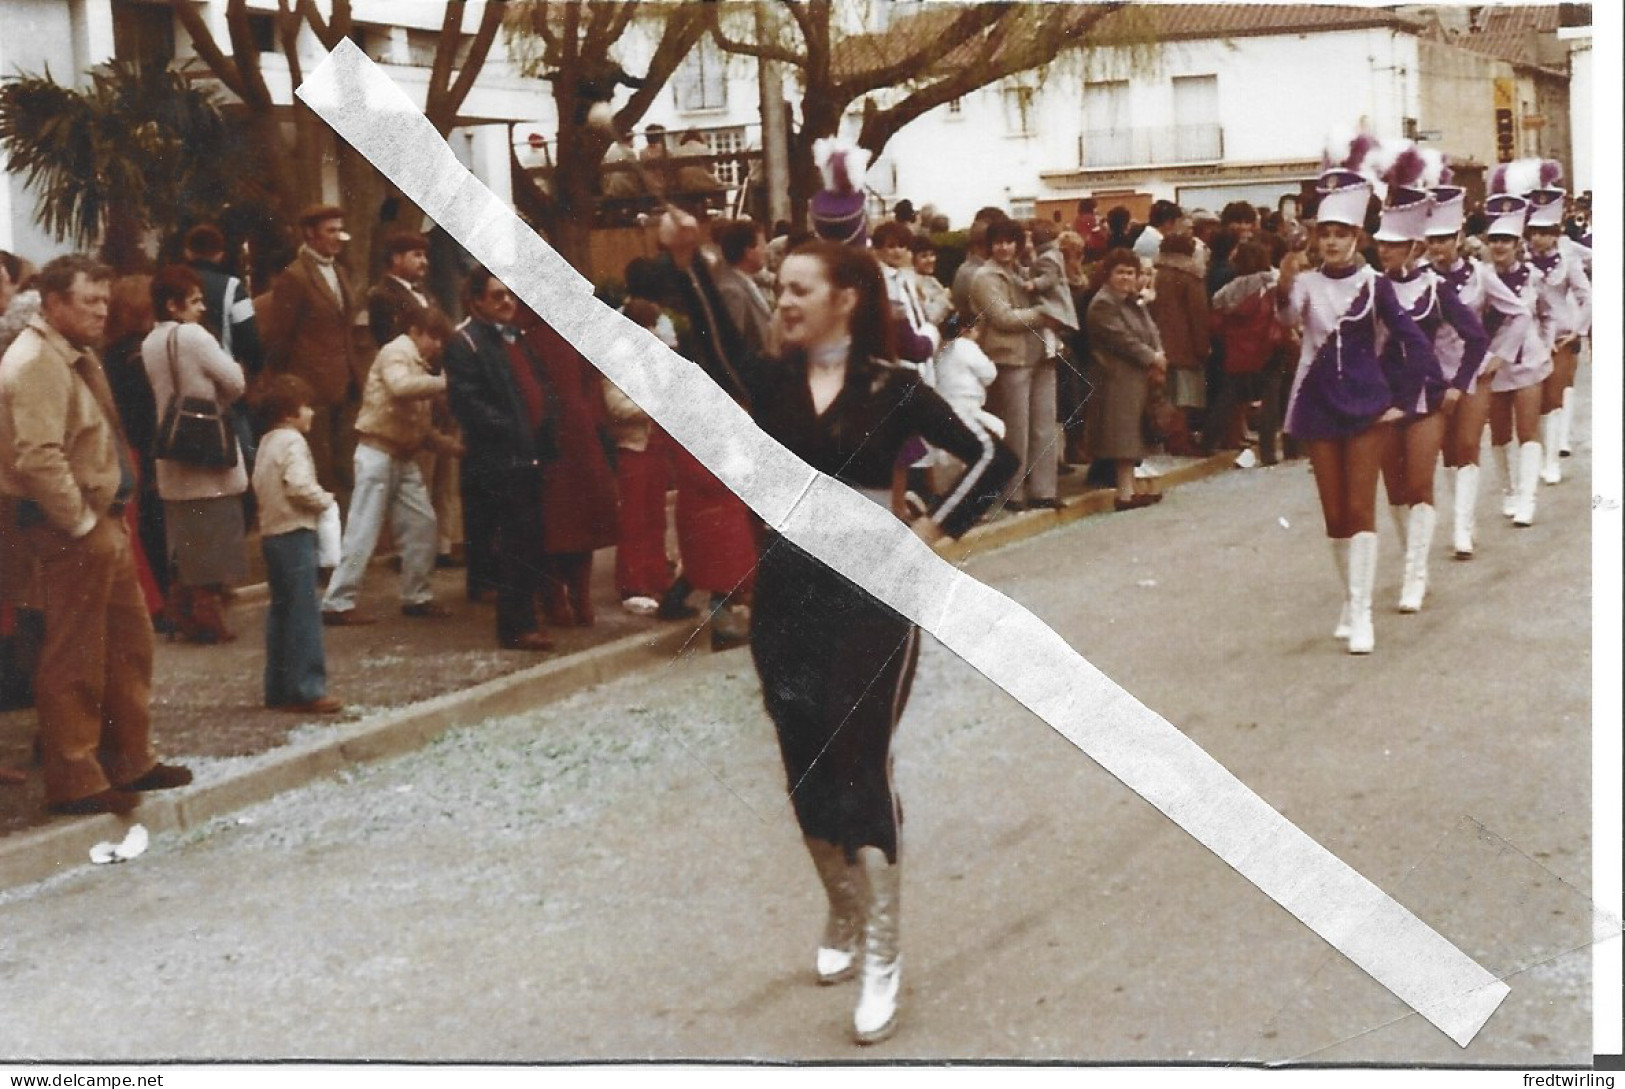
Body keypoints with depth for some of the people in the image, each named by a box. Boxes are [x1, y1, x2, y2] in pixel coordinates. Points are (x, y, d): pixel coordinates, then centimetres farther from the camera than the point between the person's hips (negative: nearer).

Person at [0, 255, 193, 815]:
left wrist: (110, 517, 13)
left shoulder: (74, 357, 15)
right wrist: (83, 524, -20)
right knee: (74, 658, -2)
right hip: (68, 531, -10)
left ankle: (130, 761, 28)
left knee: (129, 642, 17)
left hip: (101, 521, 10)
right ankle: (74, 782, 7)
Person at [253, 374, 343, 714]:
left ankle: (278, 689, 16)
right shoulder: (292, 442, -14)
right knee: (304, 612, -7)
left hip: (271, 533, 10)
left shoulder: (267, 442, 15)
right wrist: (326, 501, -8)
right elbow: (300, 486, -25)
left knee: (281, 610, 13)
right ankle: (305, 689, -8)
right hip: (295, 533, -10)